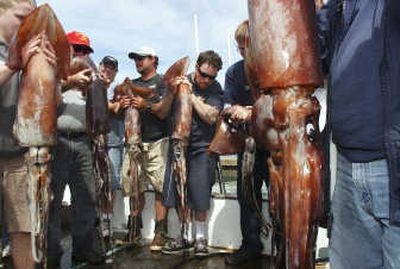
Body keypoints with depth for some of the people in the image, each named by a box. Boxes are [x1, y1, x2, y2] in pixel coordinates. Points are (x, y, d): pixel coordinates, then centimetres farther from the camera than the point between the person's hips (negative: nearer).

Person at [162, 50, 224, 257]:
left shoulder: (215, 90, -2)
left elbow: (211, 116, -17)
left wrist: (191, 95, -13)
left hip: (202, 148, -3)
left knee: (198, 193, -4)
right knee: (176, 191, 5)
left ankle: (201, 238, 14)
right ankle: (185, 236, 20)